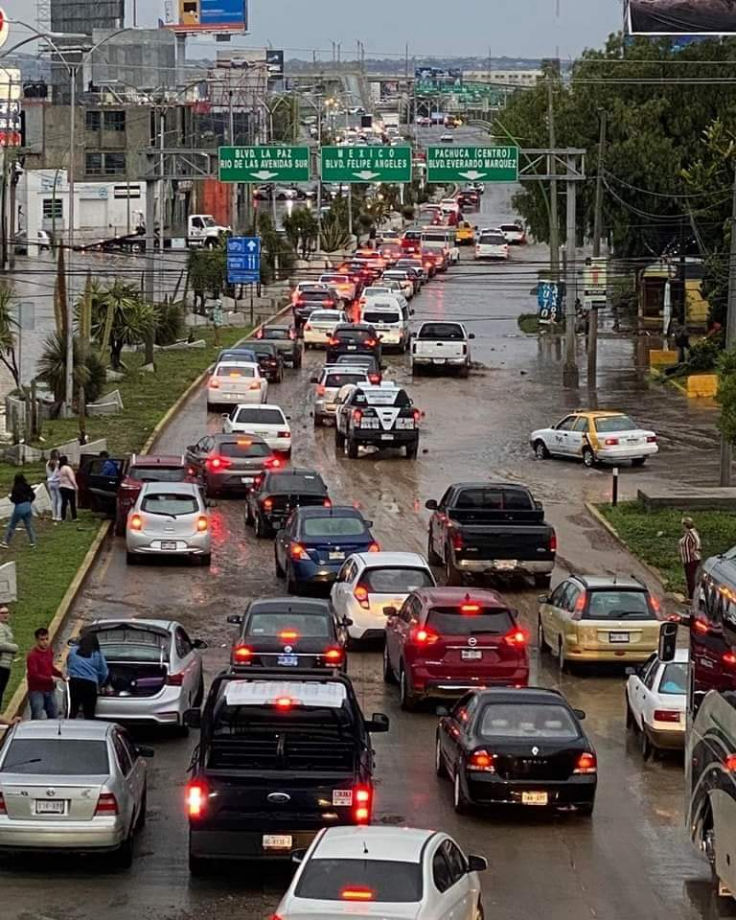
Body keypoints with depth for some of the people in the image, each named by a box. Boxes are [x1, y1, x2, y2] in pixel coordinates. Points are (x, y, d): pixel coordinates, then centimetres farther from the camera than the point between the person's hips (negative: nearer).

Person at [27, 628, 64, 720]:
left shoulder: (49, 650, 5)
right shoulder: (32, 655, -18)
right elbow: (34, 675, -22)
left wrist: (60, 674, 1)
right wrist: (51, 679, -29)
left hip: (49, 689, 7)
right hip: (36, 691, -7)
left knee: (54, 715, 12)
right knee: (37, 718, -9)